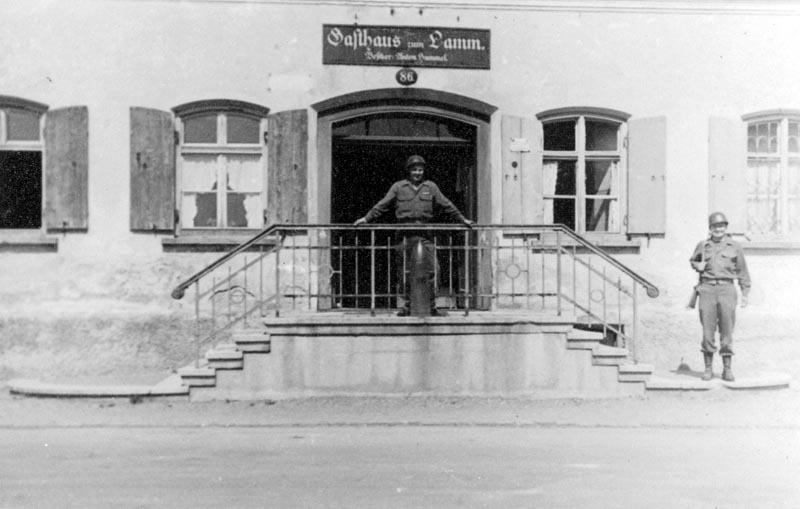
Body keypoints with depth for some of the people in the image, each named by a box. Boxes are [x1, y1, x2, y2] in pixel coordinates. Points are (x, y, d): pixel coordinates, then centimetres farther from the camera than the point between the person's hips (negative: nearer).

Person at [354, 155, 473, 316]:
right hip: (406, 233, -1)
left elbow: (446, 206, 18)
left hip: (425, 233, 1)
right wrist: (366, 218, 5)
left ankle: (431, 306, 2)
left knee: (429, 270, -3)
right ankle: (407, 305, 9)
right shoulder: (398, 187, 9)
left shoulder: (431, 187, 12)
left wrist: (462, 219, 19)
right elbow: (383, 205, 10)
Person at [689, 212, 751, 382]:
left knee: (727, 330, 0)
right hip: (707, 288, 0)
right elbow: (692, 260, 26)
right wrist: (697, 265, 2)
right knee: (707, 329, -1)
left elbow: (742, 271, 12)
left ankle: (727, 368, 10)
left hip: (727, 289, 0)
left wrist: (745, 293, 7)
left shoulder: (735, 246, 9)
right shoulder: (702, 245, 9)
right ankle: (708, 368, 7)